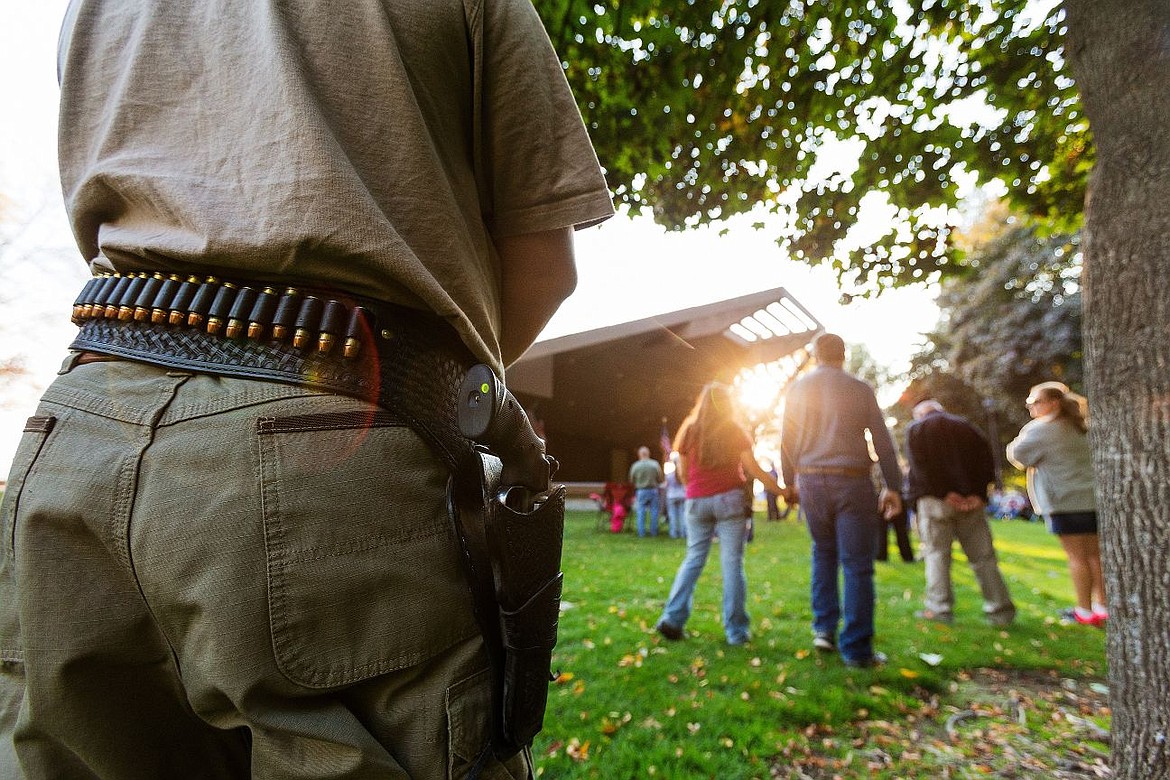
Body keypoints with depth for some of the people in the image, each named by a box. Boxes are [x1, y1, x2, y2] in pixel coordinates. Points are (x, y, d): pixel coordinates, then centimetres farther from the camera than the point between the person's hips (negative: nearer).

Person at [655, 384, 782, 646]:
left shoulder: (689, 431, 6)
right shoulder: (734, 430, 1)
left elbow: (683, 474, 8)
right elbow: (753, 469, -4)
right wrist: (781, 490, 3)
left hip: (697, 502, 2)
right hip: (729, 499, -2)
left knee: (693, 559, 10)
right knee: (732, 563, 2)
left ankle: (672, 619, 4)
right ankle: (736, 630, 5)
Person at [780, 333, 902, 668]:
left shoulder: (798, 388, 5)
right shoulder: (859, 389, -1)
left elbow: (787, 440, 8)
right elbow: (882, 441, 0)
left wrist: (789, 482, 16)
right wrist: (893, 486, 6)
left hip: (811, 481, 3)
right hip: (852, 480, -3)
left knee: (823, 554, 20)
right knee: (857, 565, 1)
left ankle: (824, 628, 17)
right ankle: (856, 648, 4)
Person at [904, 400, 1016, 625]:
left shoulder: (915, 429, 8)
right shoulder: (965, 426, 19)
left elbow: (919, 465, -9)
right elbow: (987, 460, 6)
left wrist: (943, 493, -12)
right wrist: (979, 493, -3)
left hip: (934, 499, -3)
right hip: (971, 500, 4)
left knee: (936, 553, 0)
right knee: (982, 556, 8)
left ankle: (939, 608, -2)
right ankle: (1000, 609, 10)